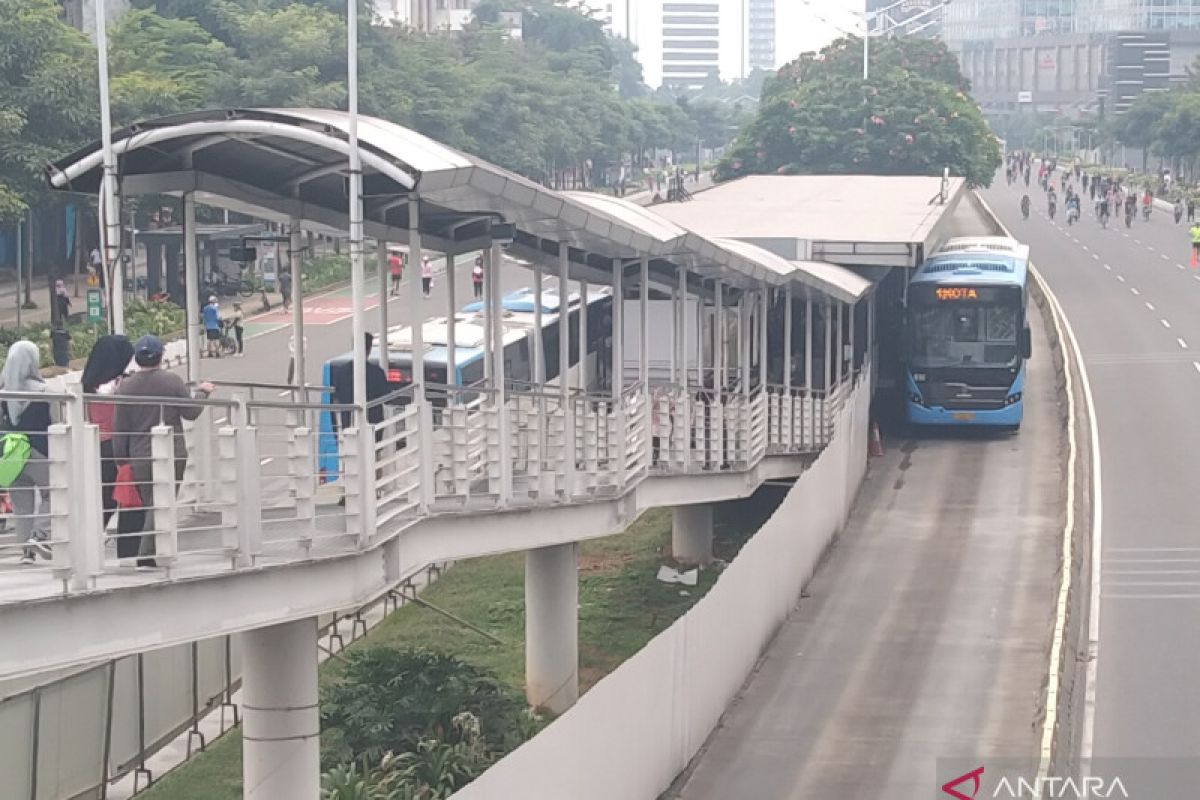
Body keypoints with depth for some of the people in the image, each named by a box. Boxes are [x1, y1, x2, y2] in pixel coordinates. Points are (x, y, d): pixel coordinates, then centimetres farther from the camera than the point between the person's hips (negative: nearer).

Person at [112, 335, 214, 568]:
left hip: (141, 457, 2)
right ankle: (147, 555, -8)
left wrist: (121, 457, 11)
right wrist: (201, 393, 17)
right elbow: (191, 412, -1)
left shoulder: (125, 387, 0)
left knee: (148, 503, 12)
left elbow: (119, 427, 2)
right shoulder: (173, 381, -6)